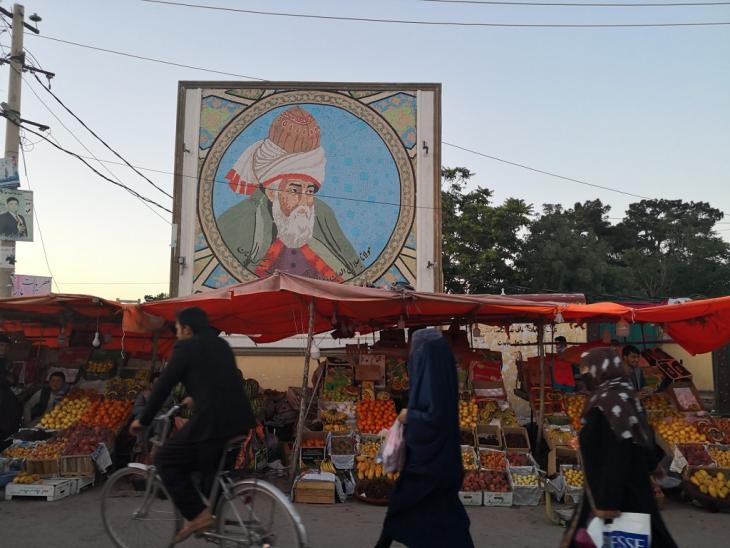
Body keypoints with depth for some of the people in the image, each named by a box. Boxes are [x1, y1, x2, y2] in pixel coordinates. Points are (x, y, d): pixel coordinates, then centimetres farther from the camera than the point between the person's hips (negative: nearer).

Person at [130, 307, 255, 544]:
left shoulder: (186, 347, 0)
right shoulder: (221, 345, 22)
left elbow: (163, 385, 0)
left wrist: (143, 420, 12)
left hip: (213, 420, -8)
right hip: (240, 418, 8)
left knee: (166, 459, 8)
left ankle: (198, 515, 1)